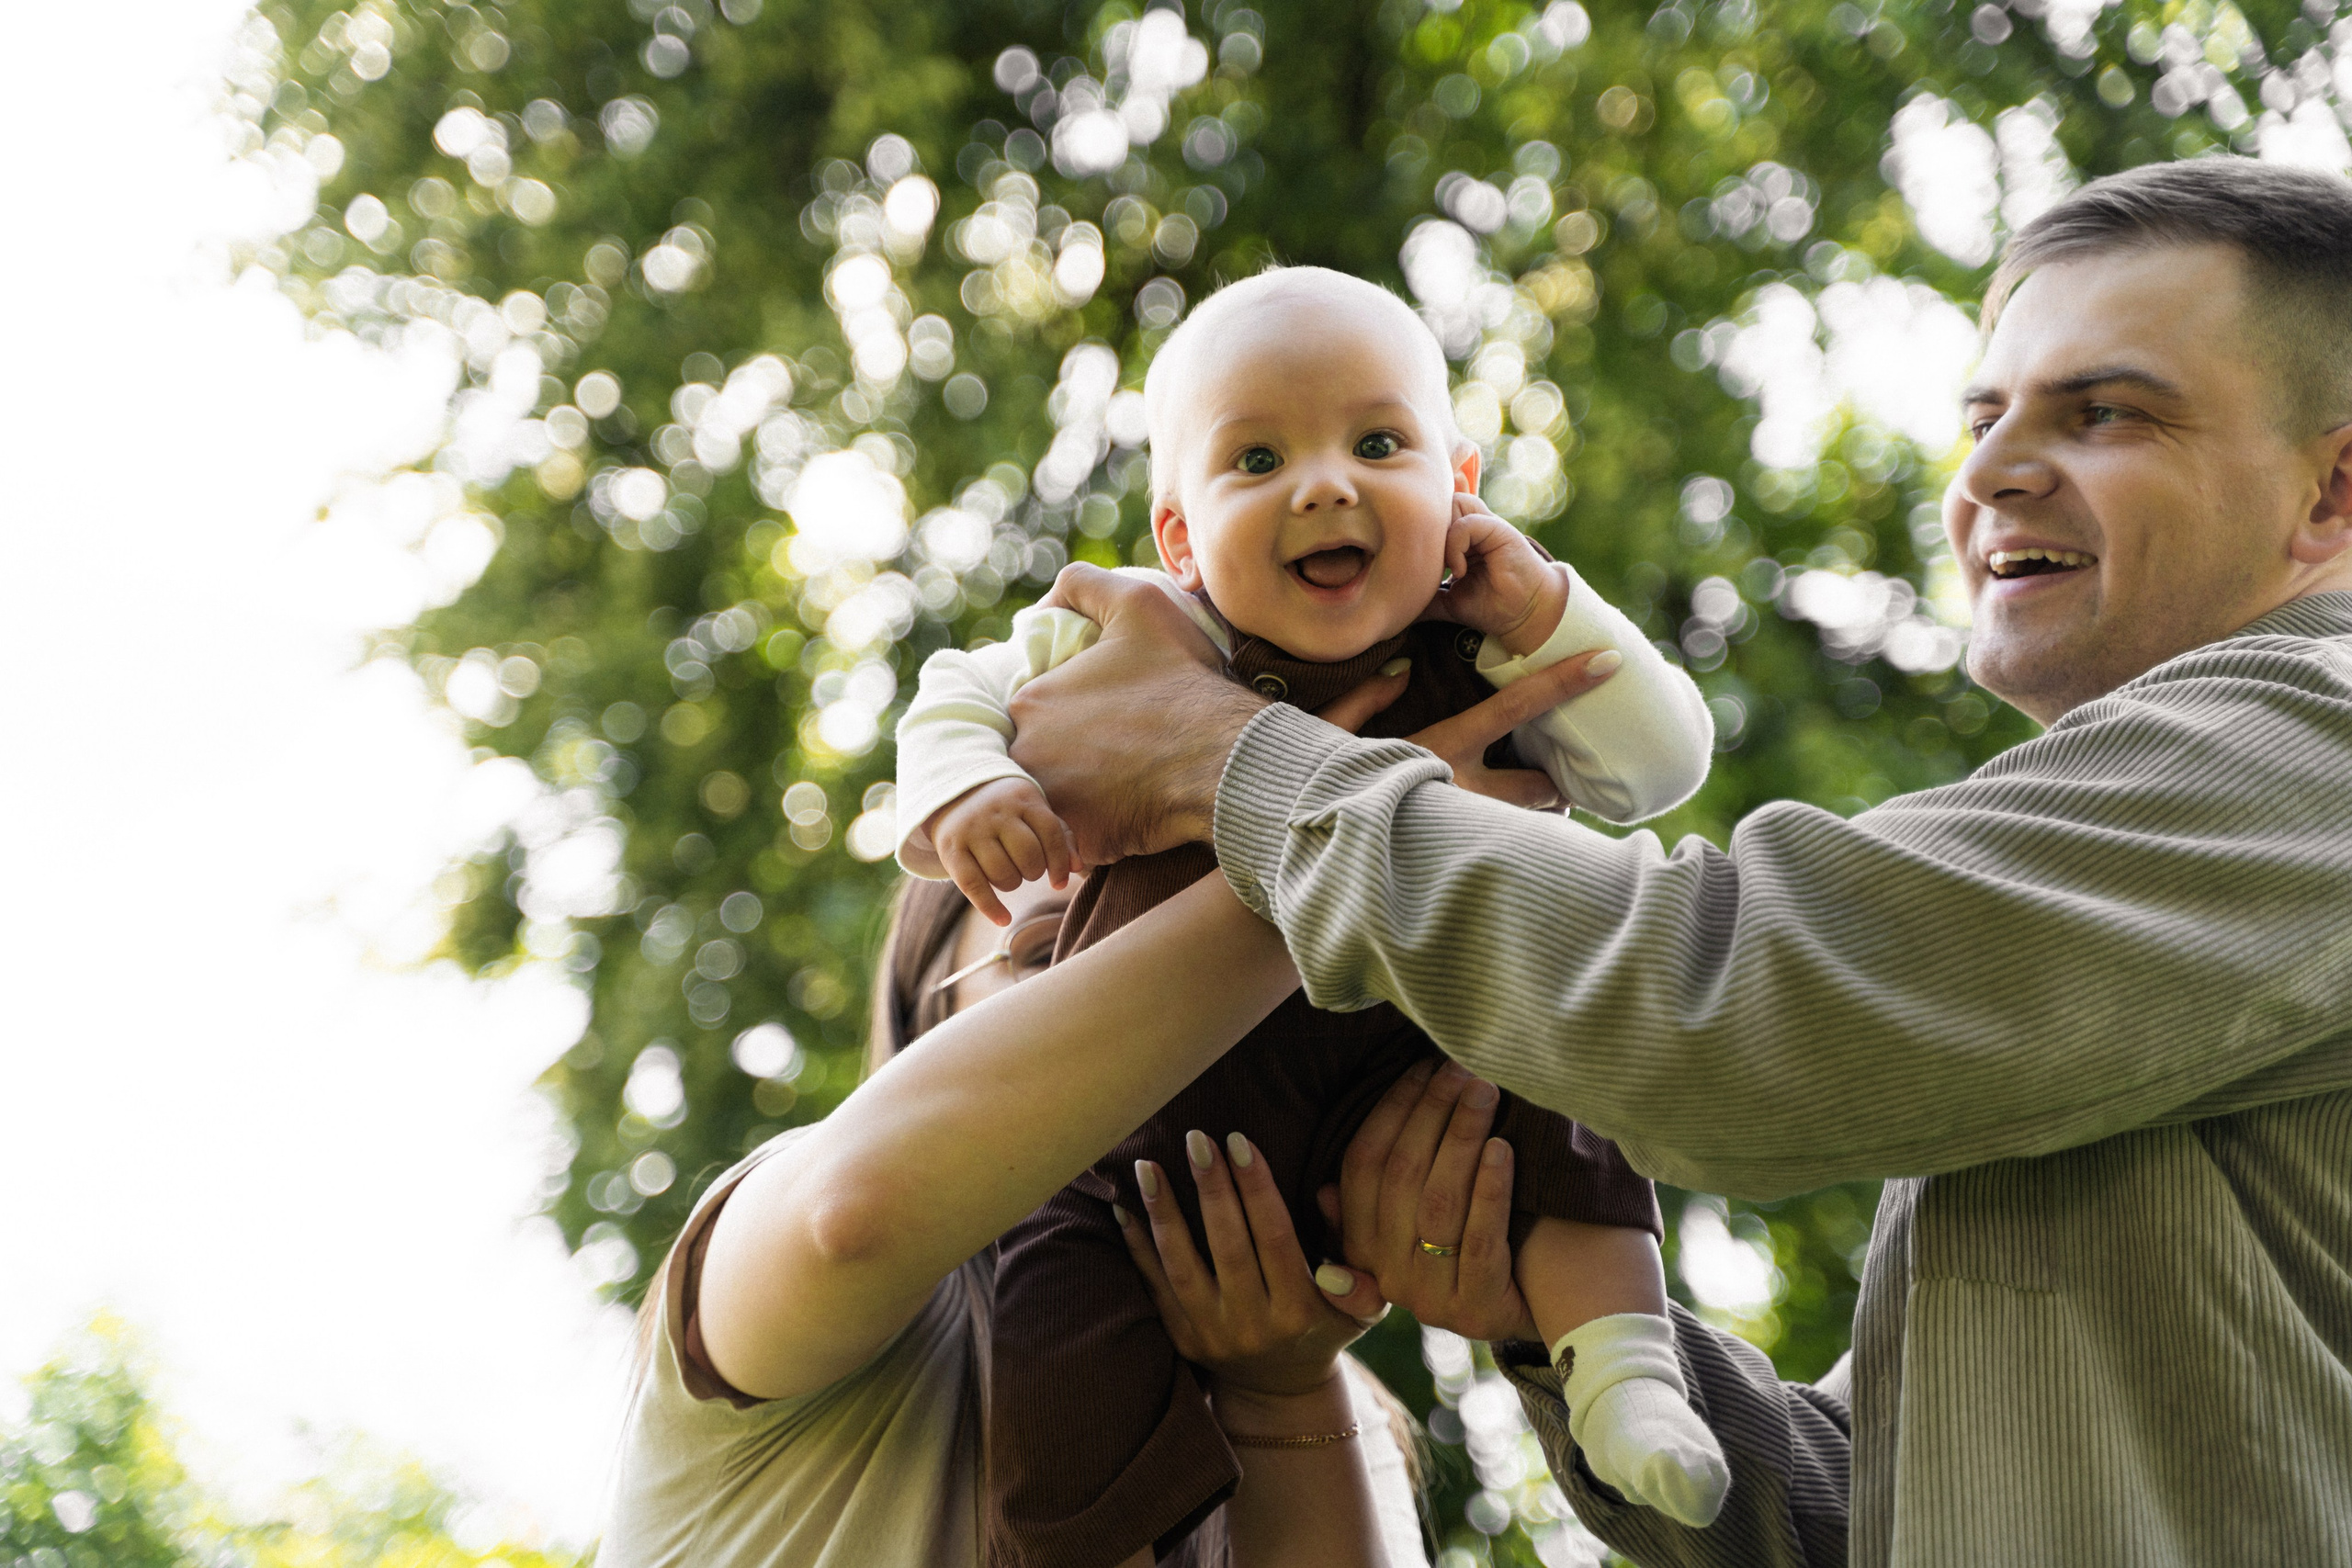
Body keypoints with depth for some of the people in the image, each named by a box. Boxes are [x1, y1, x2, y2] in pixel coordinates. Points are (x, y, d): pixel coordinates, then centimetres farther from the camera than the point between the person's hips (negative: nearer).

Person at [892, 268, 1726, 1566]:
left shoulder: (1477, 668, -4)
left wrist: (1540, 613, -19)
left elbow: (1660, 764, -7)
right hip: (1151, 1136, -2)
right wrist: (962, 791, -19)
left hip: (1395, 1106, 2)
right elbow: (961, 695, 4)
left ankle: (1623, 1359, -12)